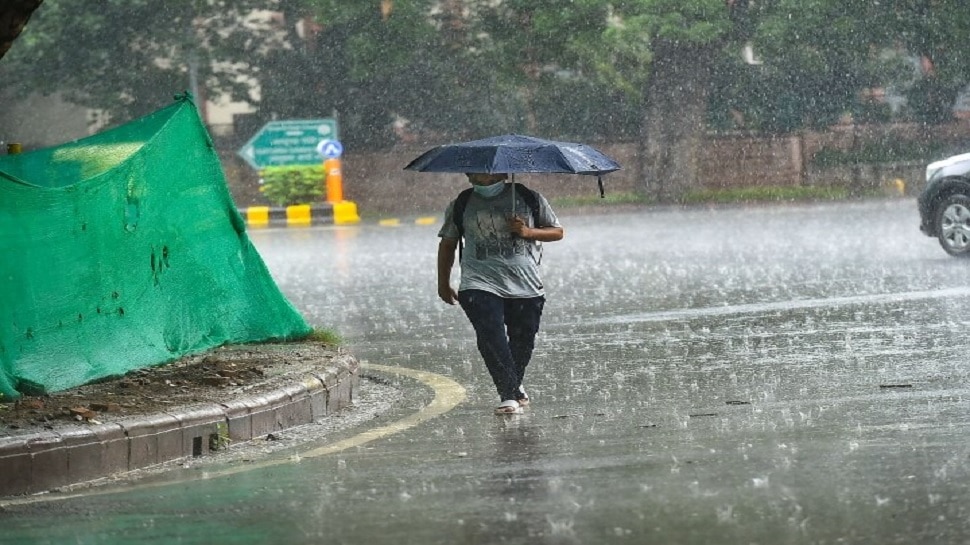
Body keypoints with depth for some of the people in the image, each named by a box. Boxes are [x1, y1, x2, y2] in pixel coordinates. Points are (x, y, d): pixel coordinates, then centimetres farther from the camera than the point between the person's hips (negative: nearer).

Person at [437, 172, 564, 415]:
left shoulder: (530, 199, 6)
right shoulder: (460, 206, 7)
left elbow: (557, 231, 11)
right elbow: (447, 244, 19)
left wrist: (528, 232, -8)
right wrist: (443, 284, 21)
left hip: (526, 287, 1)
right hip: (480, 284, -1)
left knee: (522, 340, 5)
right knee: (491, 336, -20)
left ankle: (515, 384, 34)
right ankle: (510, 395, -18)